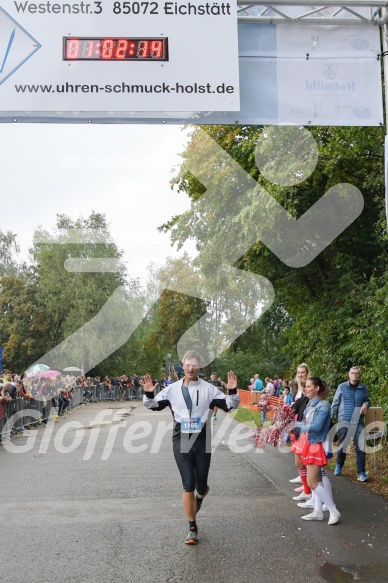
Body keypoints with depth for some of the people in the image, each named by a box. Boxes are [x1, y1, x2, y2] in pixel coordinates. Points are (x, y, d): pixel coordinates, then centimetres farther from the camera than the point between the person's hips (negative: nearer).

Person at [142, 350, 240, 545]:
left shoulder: (208, 388, -2)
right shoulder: (173, 389, 3)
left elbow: (230, 405, -1)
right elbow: (153, 405, 11)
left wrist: (233, 391, -19)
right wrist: (148, 394, -9)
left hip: (202, 443, 0)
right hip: (181, 442, 0)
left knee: (201, 485, 7)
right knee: (188, 485, -2)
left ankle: (200, 497, 48)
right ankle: (192, 528, 13)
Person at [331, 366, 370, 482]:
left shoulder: (364, 388, 4)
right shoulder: (342, 387, -1)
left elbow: (367, 400, 18)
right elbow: (335, 403, 4)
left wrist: (366, 404, -6)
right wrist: (331, 418, 3)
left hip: (358, 422, 1)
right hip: (344, 421, -1)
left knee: (361, 447, -3)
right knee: (342, 445, 12)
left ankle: (361, 472, 6)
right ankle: (339, 466, 32)